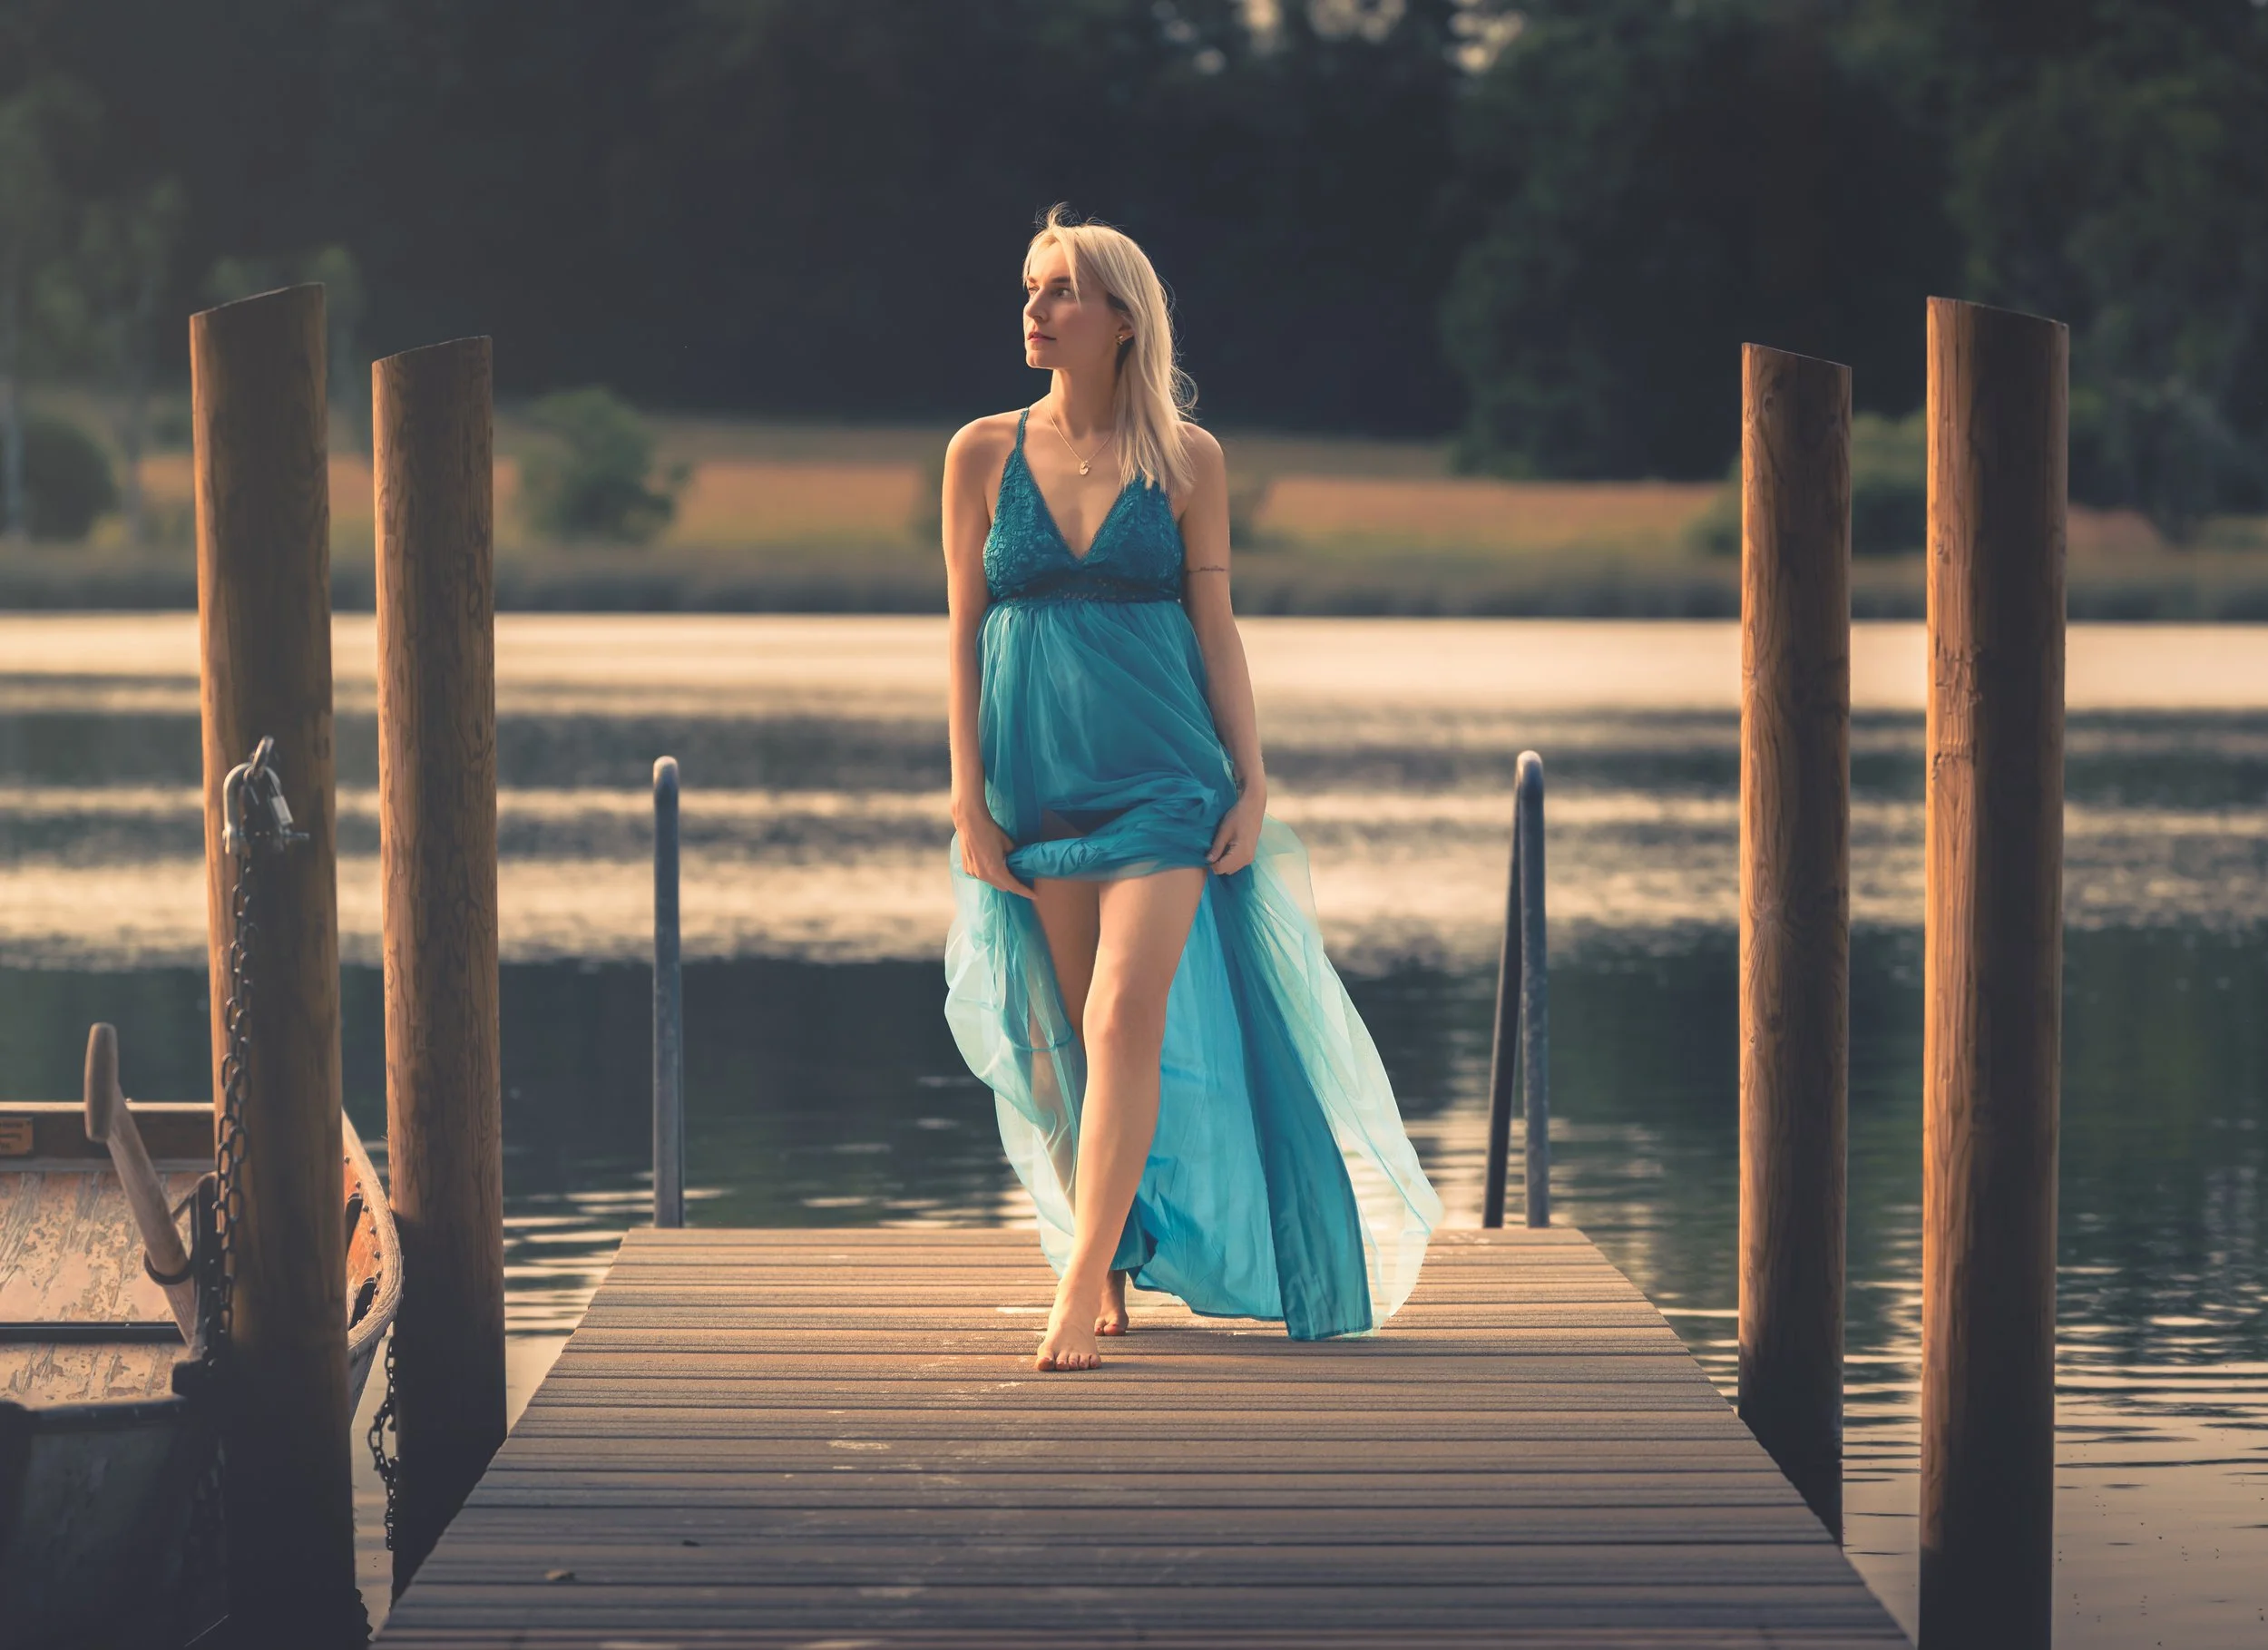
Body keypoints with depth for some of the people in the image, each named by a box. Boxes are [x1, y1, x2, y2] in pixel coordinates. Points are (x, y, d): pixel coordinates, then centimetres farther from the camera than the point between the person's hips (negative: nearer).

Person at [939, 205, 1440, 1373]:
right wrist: (968, 800, 0)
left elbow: (1216, 629, 5)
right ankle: (1110, 1261, 23)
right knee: (1068, 1040, 7)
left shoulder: (1186, 460, 2)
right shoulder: (983, 455, 4)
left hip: (1162, 782, -2)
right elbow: (964, 631, 5)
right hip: (1035, 785, 2)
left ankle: (1080, 1289, -19)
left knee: (1127, 1020, -16)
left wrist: (1252, 784, 0)